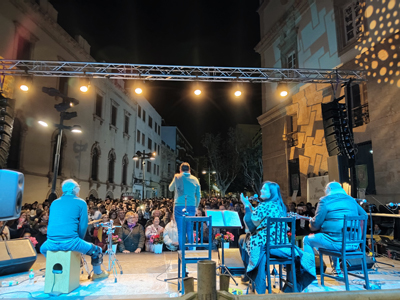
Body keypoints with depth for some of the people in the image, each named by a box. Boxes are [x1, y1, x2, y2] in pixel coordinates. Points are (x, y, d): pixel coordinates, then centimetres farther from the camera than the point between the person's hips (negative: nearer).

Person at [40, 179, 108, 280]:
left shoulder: (54, 203, 17)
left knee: (43, 249, 40)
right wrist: (79, 240, 13)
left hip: (52, 243, 5)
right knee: (96, 250, 16)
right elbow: (83, 225, 0)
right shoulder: (80, 203, 3)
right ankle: (98, 273, 33)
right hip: (70, 242, -5)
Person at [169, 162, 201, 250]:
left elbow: (170, 189, 17)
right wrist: (196, 206, 20)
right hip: (191, 207, 2)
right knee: (190, 230, 11)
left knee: (181, 231, 2)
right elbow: (198, 196, 10)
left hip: (179, 207, -2)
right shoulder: (195, 179, 6)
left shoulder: (177, 177, 0)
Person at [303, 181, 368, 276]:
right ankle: (337, 270, 43)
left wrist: (311, 224, 15)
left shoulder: (325, 201, -5)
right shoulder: (352, 200, 14)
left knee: (307, 240, 14)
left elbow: (316, 224, -8)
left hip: (336, 242, -7)